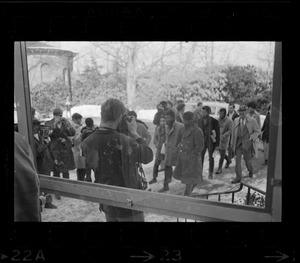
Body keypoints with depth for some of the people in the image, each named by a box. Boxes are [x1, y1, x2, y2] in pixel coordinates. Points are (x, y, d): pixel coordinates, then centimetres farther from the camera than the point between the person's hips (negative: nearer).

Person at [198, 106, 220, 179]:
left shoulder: (214, 121, -8)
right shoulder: (200, 121, 4)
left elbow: (218, 133, -6)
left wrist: (217, 144, -8)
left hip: (211, 142, -3)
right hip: (202, 141, 3)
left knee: (211, 158, 8)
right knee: (201, 157, -2)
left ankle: (210, 173, 24)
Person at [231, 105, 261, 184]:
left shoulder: (252, 120, -5)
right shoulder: (236, 120, 6)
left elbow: (257, 131, 2)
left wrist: (252, 137, -17)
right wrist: (233, 143, 11)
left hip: (247, 143, -2)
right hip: (238, 143, 2)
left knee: (247, 159, 9)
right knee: (237, 160, -2)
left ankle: (250, 170, 41)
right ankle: (238, 178, 6)